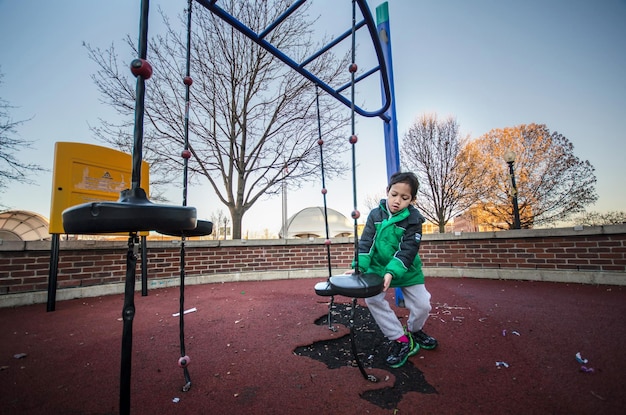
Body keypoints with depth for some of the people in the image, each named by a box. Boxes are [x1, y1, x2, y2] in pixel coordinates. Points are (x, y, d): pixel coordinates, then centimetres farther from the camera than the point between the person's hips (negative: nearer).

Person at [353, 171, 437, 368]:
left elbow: (407, 250, -23)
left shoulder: (413, 219, -16)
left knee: (422, 304, -2)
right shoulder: (375, 214, -10)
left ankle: (414, 330, 35)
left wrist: (392, 272, -36)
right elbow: (366, 243, -14)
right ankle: (401, 340, 1)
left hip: (407, 270, -1)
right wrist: (359, 267, -27)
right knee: (372, 298, -17)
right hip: (379, 268, 1)